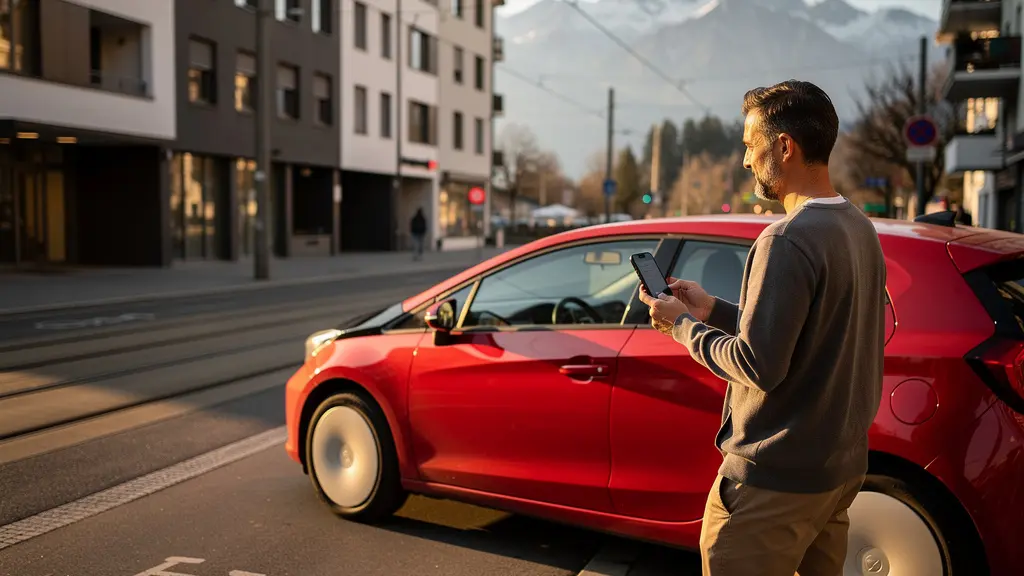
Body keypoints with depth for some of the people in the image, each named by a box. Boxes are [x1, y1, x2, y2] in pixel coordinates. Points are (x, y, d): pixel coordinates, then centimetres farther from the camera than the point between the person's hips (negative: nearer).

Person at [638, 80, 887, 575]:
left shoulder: (787, 240, -22)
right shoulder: (859, 228, 7)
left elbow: (760, 365, -23)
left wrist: (683, 325, -9)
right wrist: (712, 309, 11)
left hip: (775, 482, -9)